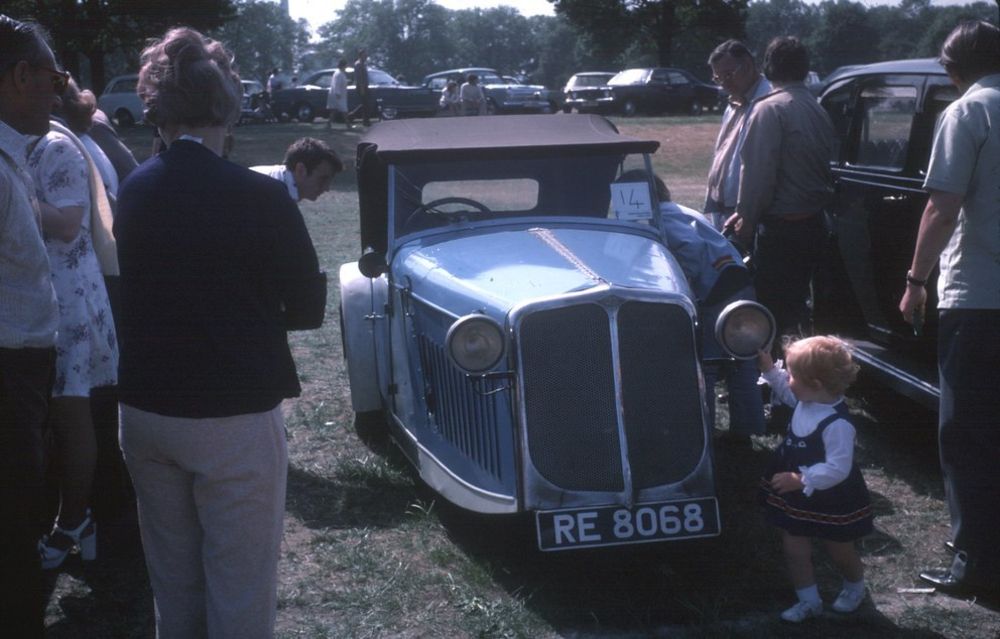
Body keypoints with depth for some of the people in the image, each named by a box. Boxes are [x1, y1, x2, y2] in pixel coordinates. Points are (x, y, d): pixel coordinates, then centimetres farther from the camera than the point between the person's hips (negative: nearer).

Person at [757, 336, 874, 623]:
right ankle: (809, 600, 27)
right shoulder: (806, 401, -9)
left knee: (839, 552, 18)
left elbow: (837, 469, -35)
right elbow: (788, 392, 16)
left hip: (831, 502, -7)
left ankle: (854, 587, 47)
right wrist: (769, 370, 8)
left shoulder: (837, 424, -35)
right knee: (794, 550, 10)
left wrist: (799, 480, -36)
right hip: (798, 497, 7)